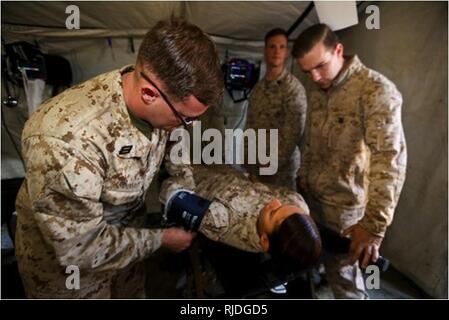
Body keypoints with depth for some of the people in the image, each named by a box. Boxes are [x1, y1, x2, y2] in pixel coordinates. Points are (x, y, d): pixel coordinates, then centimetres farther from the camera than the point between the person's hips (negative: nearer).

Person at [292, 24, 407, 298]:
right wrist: (303, 177, 14)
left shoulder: (376, 90, -19)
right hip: (311, 194, 6)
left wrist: (374, 223, -34)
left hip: (344, 203, -6)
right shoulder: (316, 92, 6)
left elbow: (390, 157, -28)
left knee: (342, 273, 9)